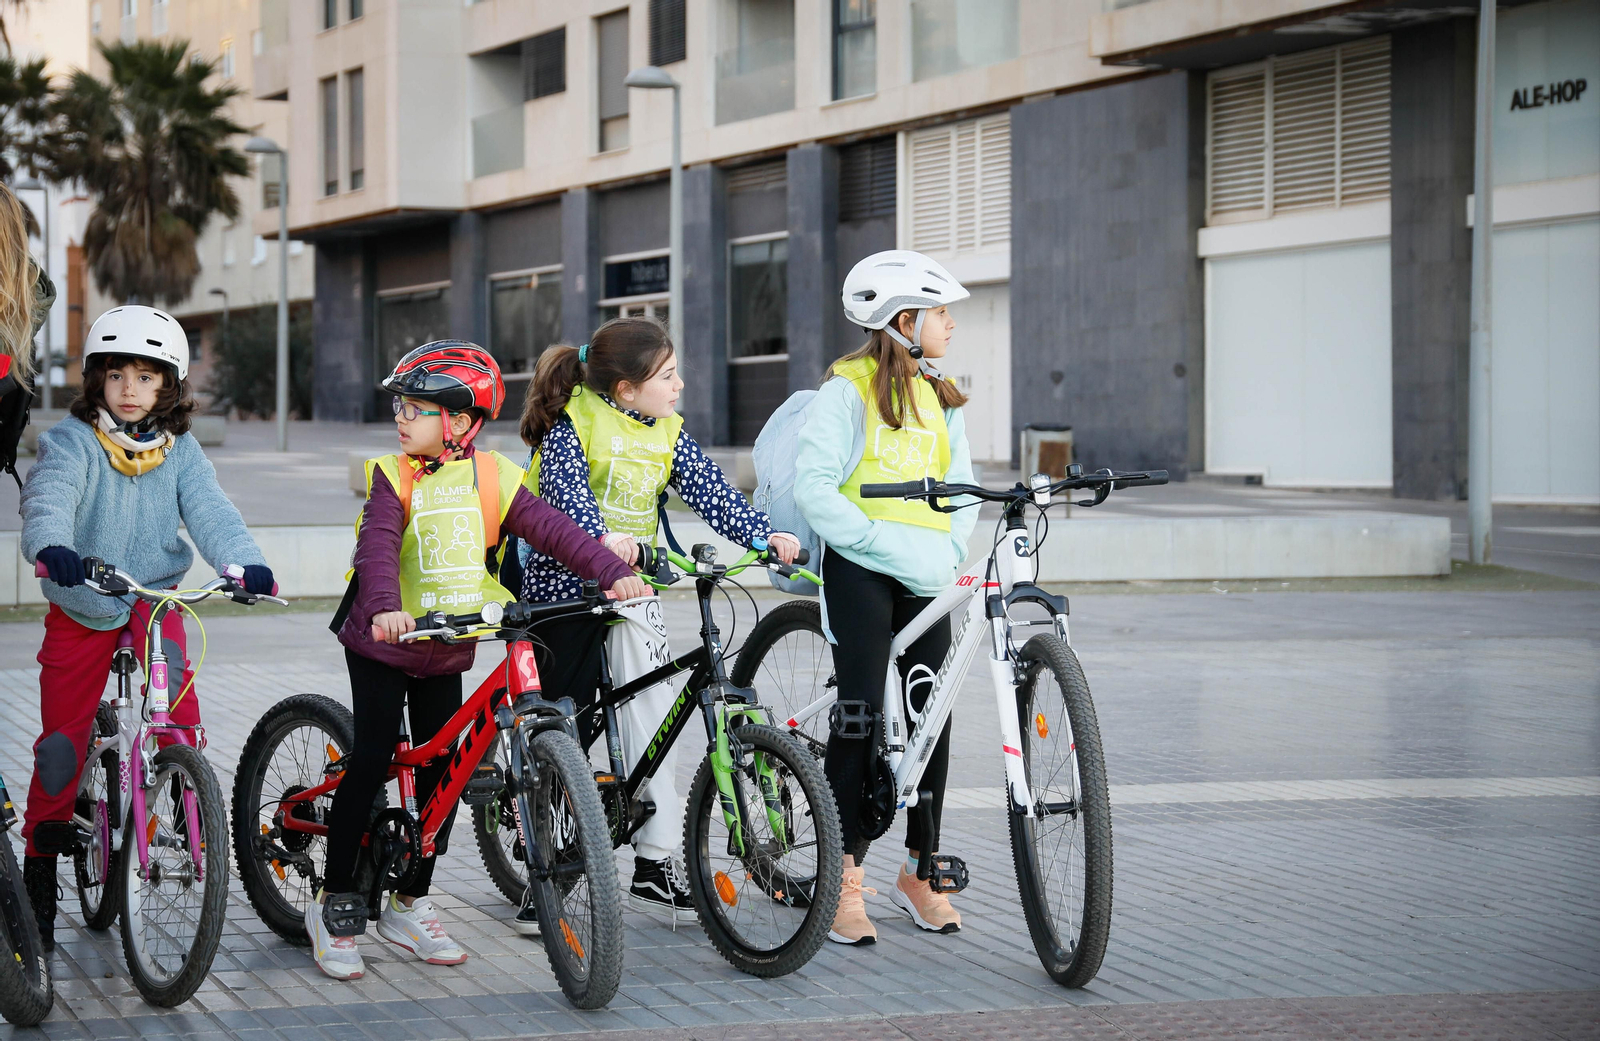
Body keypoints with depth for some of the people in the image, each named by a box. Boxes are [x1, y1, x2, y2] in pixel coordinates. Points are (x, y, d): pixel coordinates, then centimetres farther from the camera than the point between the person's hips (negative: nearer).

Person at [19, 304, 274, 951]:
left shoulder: (180, 452, 0)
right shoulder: (71, 441, -9)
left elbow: (210, 511, -12)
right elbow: (49, 497, -27)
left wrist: (244, 562, -33)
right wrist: (51, 546, -50)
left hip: (154, 595, 1)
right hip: (79, 606, -1)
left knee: (169, 656, -33)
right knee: (62, 739, 1)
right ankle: (41, 864, 17)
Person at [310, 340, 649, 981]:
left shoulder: (491, 477, -1)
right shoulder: (394, 478, -10)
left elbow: (550, 530, -6)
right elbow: (377, 547, -25)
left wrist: (615, 574, -18)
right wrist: (384, 609, -43)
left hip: (448, 651, 4)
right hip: (384, 643, -3)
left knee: (441, 773, 5)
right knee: (370, 763, -5)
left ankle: (409, 906, 18)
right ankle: (334, 903, 6)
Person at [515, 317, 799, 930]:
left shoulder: (666, 433, 7)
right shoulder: (571, 425, -11)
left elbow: (710, 491, -2)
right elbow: (564, 487, -27)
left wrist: (764, 534, -18)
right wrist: (601, 538, -46)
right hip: (564, 586, -5)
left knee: (653, 719, -2)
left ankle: (657, 866, 4)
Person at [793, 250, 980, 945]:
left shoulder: (939, 398, 15)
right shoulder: (849, 389, -5)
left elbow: (960, 483, 16)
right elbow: (813, 486, -12)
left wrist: (947, 550, -2)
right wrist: (885, 544, -17)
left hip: (926, 578, 6)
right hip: (861, 572, -6)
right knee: (861, 716, -9)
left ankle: (919, 872, 15)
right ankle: (844, 882, -3)